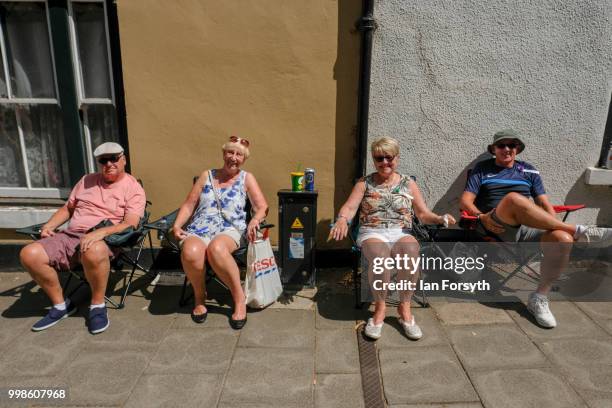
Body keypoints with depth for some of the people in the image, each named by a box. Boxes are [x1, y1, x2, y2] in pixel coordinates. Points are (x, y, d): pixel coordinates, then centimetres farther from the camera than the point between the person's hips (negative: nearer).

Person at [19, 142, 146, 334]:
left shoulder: (133, 188, 1)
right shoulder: (87, 180, 20)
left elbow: (130, 224, -12)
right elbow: (68, 208, 27)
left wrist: (102, 232, -27)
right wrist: (49, 225, 8)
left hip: (105, 240, -6)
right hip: (69, 236, 6)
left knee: (94, 251, -41)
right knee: (29, 254, -18)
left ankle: (98, 304, -16)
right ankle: (60, 304, 1)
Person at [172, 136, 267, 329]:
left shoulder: (246, 178, 12)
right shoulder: (206, 175, 17)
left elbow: (262, 207, 4)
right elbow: (189, 205, 16)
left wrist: (255, 220, -18)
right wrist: (177, 225, -1)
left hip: (230, 230, -2)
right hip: (199, 229, 2)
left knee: (216, 248, -39)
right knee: (190, 252, -34)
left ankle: (239, 297, -20)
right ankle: (199, 295, -4)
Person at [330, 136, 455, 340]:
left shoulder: (408, 183, 12)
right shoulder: (364, 183, 9)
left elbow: (423, 214, 10)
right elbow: (349, 207, -3)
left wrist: (439, 218, -12)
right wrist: (342, 219, -26)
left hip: (401, 234, 1)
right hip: (372, 233, -1)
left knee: (411, 252, -34)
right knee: (380, 256, -36)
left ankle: (404, 306, -13)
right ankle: (380, 306, -11)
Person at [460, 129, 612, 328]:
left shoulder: (529, 171, 22)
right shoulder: (482, 169, 15)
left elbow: (543, 203, 15)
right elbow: (465, 200, 4)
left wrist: (556, 225, -5)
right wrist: (481, 217, -16)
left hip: (529, 229, 4)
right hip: (497, 229, -3)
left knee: (563, 239, -28)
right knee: (513, 198, -35)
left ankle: (539, 298, -16)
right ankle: (578, 230, -24)